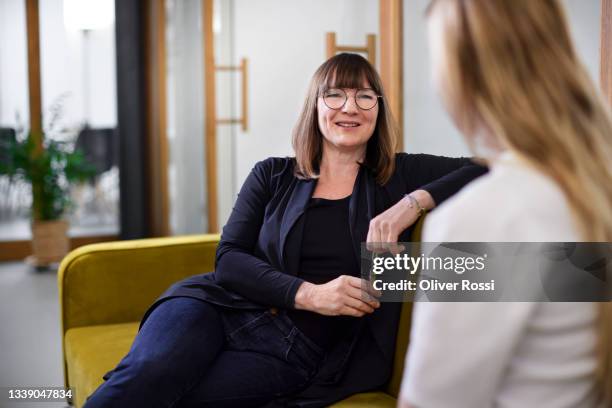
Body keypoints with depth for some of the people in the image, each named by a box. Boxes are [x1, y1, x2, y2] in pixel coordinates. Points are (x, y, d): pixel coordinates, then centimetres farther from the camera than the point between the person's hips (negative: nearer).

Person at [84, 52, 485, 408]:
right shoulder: (272, 176, 11)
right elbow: (229, 258, 1)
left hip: (298, 350, -1)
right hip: (221, 308, 2)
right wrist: (308, 293, -15)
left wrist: (415, 201, -14)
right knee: (148, 372, -32)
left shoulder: (398, 176, 8)